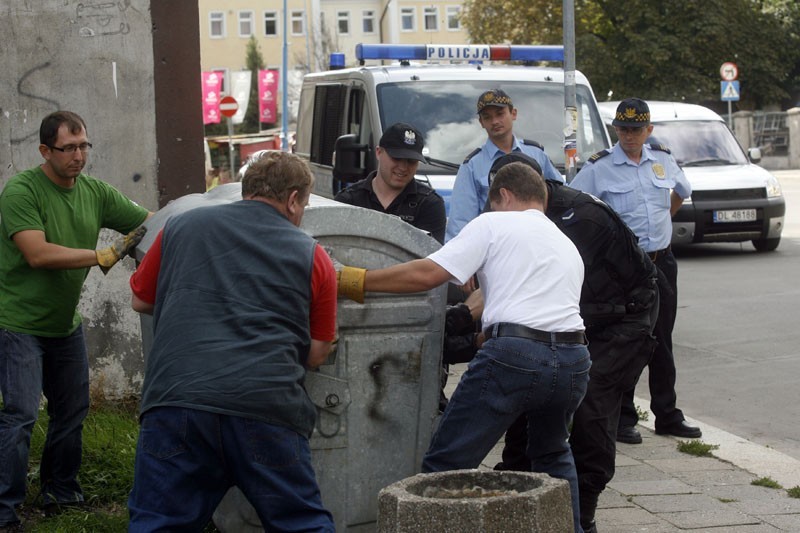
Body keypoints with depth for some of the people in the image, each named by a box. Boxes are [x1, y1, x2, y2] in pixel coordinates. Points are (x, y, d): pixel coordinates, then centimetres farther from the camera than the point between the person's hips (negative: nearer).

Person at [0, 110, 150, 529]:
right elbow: (38, 254, -26)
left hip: (65, 323, 7)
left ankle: (60, 492, 32)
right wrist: (105, 255, -25)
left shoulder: (94, 192, 2)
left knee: (72, 411, 15)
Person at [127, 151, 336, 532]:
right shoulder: (312, 257, 12)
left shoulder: (183, 226, 16)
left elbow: (140, 301, 27)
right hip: (268, 409, -1)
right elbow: (315, 354, 17)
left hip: (177, 398, 1)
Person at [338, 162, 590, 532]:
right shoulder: (568, 246, 30)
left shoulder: (493, 224, 10)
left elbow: (428, 274, -1)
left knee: (446, 465, -1)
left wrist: (353, 280, 4)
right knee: (552, 455, 32)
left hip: (515, 354, -7)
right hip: (575, 360, 7)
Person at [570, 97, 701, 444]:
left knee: (662, 341, 10)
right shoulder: (599, 168, -8)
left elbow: (681, 191, 27)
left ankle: (667, 416, 19)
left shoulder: (662, 160, 7)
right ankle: (623, 419, 7)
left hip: (662, 262, 4)